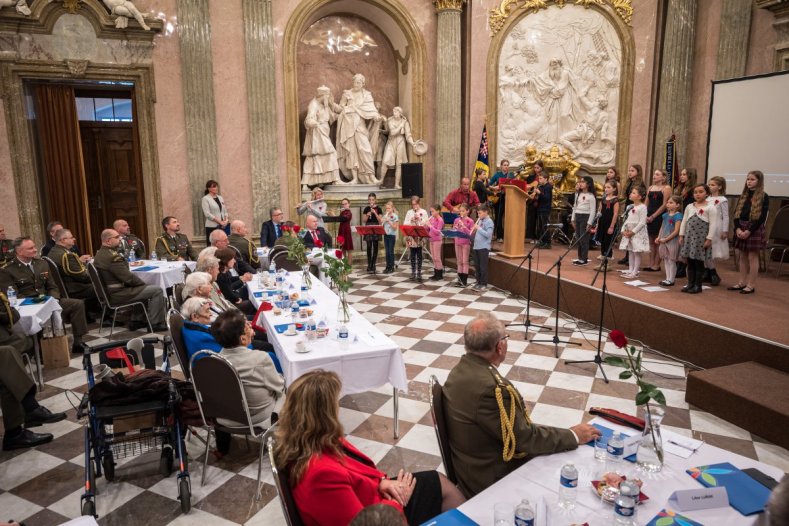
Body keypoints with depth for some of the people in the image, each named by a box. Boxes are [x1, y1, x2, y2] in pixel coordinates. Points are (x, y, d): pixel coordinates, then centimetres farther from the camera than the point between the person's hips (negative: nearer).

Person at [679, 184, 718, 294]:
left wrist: (709, 239, -14)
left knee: (699, 263, 1)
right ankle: (690, 284, 17)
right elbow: (684, 222, 14)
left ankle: (697, 285, 10)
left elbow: (713, 225, -10)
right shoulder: (689, 207, 11)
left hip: (701, 238, -5)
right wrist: (681, 235, 9)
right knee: (690, 262, 9)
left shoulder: (710, 207, -6)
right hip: (689, 237, 5)